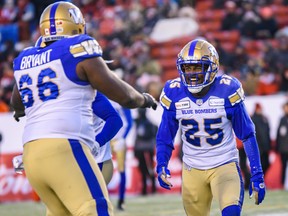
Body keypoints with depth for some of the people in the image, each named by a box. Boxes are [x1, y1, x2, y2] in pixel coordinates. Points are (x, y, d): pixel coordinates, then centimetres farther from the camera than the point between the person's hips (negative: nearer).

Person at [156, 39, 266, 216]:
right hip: (193, 169, 3)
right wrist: (161, 166, -13)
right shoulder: (174, 93, -7)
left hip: (225, 166, -3)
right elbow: (165, 136, 5)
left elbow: (247, 135, -4)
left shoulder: (227, 90, -13)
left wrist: (257, 175, -5)